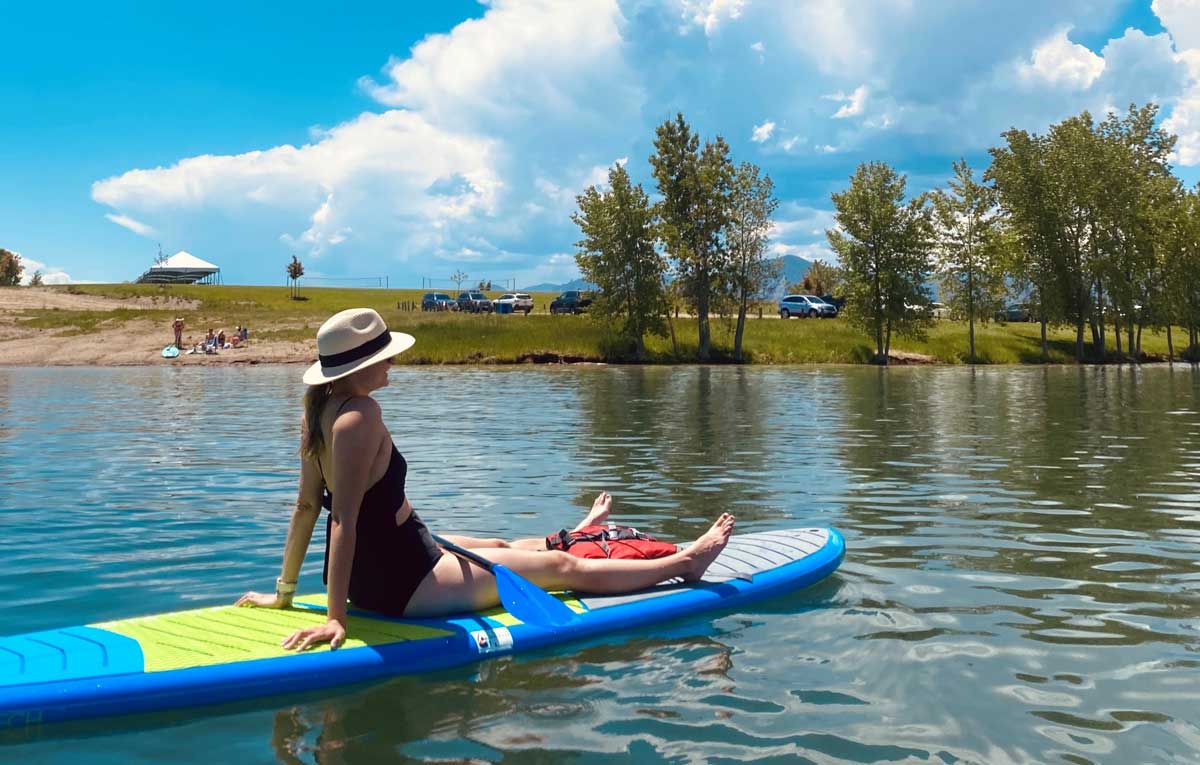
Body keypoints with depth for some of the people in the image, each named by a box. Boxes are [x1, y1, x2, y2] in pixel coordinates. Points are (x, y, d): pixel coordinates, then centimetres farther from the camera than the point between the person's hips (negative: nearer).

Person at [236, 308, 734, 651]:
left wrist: (284, 591, 9)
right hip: (402, 584, -9)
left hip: (374, 572, 9)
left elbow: (306, 507, 5)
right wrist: (335, 618, -27)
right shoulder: (360, 415, -26)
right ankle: (684, 562, 22)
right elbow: (343, 518, -29)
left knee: (498, 547, 34)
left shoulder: (317, 410, 1)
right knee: (564, 568, 5)